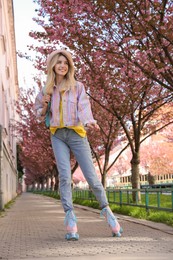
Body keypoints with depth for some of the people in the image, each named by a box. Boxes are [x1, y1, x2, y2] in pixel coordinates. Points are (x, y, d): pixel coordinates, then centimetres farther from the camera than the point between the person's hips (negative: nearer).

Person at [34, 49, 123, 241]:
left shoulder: (77, 86, 2)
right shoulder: (47, 90, 10)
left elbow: (84, 107, -13)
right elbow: (39, 113, 21)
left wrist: (89, 122, -35)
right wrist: (44, 104, -2)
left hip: (76, 134, -2)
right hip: (57, 135, 2)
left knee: (91, 177, -3)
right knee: (64, 176, -15)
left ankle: (106, 210, 18)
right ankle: (70, 220, -14)